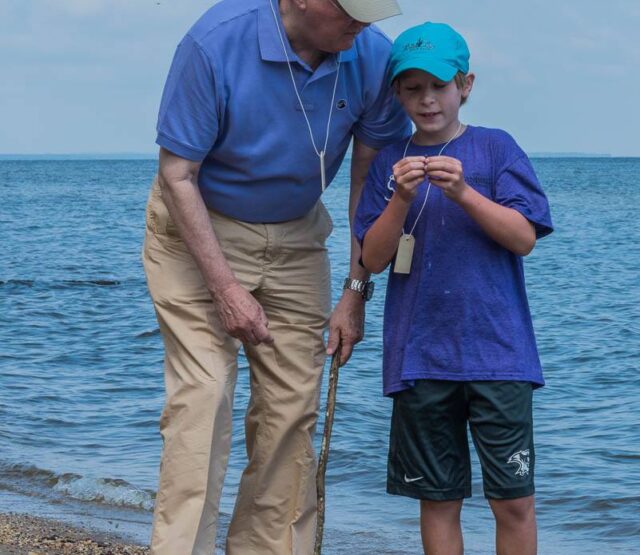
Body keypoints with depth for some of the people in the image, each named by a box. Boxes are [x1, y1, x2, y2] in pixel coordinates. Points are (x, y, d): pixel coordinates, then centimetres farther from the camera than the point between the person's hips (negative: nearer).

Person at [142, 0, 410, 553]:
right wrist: (224, 287, -22)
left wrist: (356, 292, -4)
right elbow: (178, 176, -19)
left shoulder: (373, 58, -15)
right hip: (199, 229, -4)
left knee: (293, 409, 0)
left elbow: (369, 180, -3)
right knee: (203, 395, -14)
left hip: (296, 238, 4)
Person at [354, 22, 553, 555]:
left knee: (514, 498, -1)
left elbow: (524, 237, -6)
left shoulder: (495, 147, 1)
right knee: (438, 499, 8)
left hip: (497, 352, -2)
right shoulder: (390, 162, 7)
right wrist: (401, 200, -14)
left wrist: (463, 192, -19)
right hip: (420, 359, 2)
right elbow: (373, 259, 3)